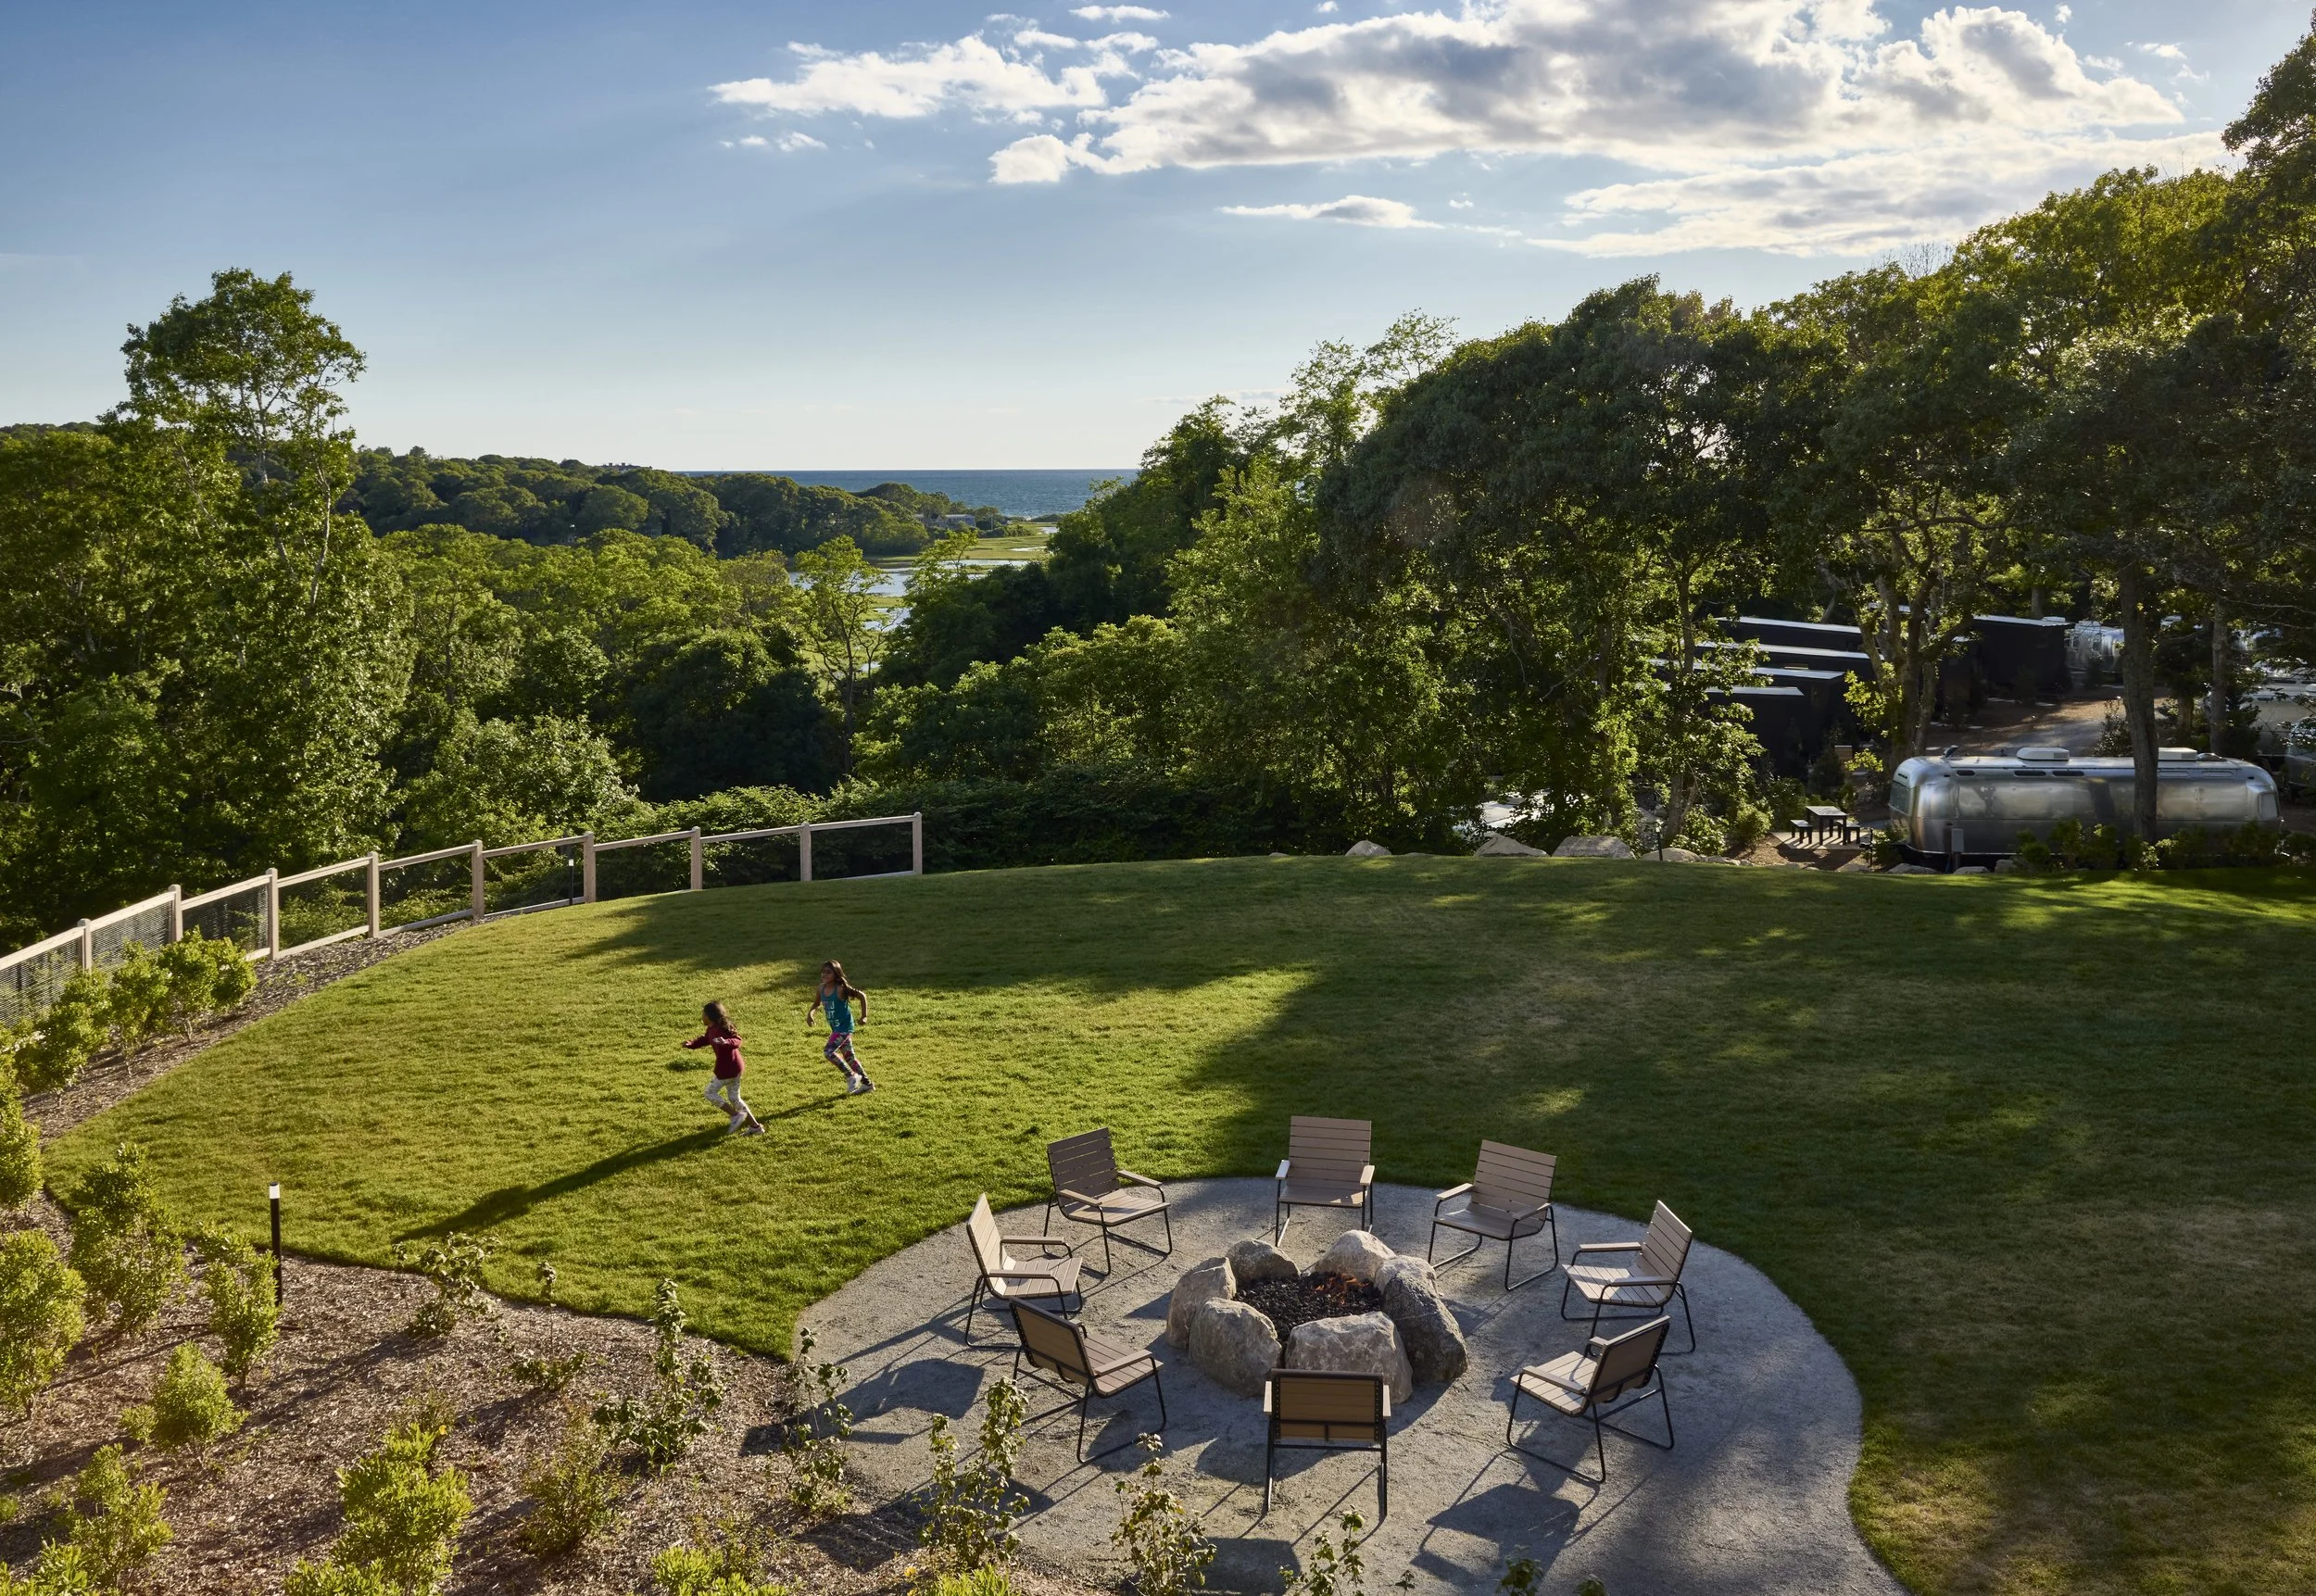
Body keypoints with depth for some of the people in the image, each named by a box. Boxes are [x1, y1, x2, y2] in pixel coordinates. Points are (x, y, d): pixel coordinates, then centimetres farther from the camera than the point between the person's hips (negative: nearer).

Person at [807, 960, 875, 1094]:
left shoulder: (841, 989, -20)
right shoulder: (821, 988, 0)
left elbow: (862, 995, -12)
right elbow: (816, 1003, 16)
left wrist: (864, 1016, -11)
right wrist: (809, 1013, -5)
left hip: (844, 1027, -8)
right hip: (835, 1028, 8)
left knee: (828, 1052, -18)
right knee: (849, 1056, 14)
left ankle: (851, 1076, -4)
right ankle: (867, 1083, 25)